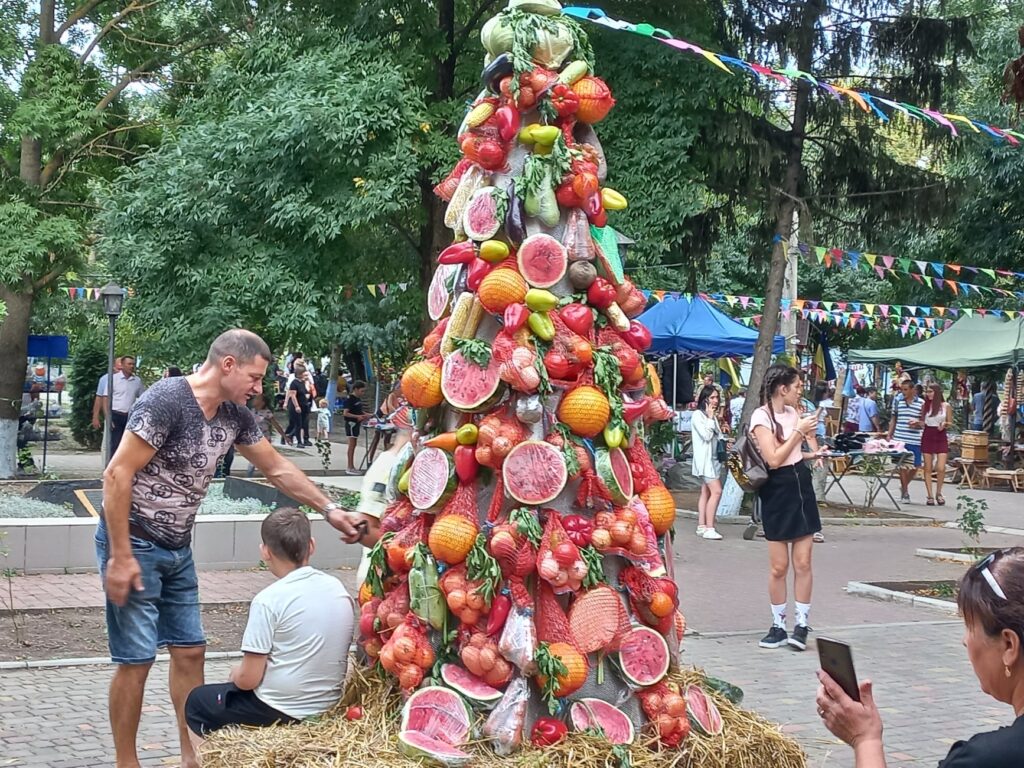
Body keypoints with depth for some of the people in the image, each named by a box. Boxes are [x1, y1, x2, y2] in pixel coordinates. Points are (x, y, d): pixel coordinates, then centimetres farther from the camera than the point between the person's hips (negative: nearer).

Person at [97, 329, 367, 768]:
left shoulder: (235, 415, 3)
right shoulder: (166, 400, -20)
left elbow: (277, 469, 16)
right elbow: (116, 476, -21)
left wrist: (329, 510, 13)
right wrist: (120, 557, -21)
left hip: (177, 549, 8)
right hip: (133, 543, -8)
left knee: (190, 651, 10)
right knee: (136, 660, -4)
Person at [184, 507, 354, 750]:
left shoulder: (268, 600, -19)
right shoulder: (339, 590, -1)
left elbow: (248, 678, -18)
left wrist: (234, 675, 5)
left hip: (279, 713, -6)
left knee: (197, 701, 20)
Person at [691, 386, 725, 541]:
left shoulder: (713, 416, 17)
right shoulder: (698, 415, -8)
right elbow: (706, 435, -17)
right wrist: (710, 418, -12)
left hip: (714, 458, 9)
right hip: (704, 458, -9)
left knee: (706, 493, 7)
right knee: (716, 491, -16)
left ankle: (701, 526, 8)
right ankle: (709, 528, -17)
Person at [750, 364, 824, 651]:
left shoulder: (792, 412, 10)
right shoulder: (761, 416, -10)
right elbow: (774, 459, -19)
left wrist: (812, 454, 8)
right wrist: (799, 431, -15)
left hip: (801, 487, 6)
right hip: (777, 491, -6)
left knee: (803, 564, 3)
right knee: (779, 567, 1)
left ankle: (801, 625, 10)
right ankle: (778, 626, 14)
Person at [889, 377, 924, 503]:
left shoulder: (921, 403, 1)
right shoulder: (897, 401, 7)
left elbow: (925, 422, 4)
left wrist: (917, 424, -17)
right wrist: (889, 435, 10)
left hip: (915, 440, -1)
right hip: (900, 439, 1)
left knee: (915, 466, 4)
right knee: (903, 465, 1)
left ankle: (904, 486, 28)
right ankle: (905, 492, 12)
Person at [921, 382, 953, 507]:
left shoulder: (946, 406, 0)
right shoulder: (925, 405, 3)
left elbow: (950, 423, 7)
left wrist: (944, 424, -14)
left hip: (941, 437, -1)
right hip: (927, 437, 1)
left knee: (941, 468, -10)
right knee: (928, 468, 2)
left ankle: (938, 493, 12)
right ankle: (930, 496, 9)